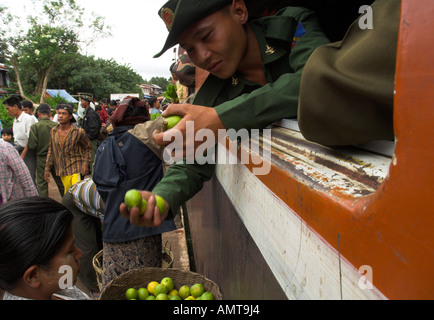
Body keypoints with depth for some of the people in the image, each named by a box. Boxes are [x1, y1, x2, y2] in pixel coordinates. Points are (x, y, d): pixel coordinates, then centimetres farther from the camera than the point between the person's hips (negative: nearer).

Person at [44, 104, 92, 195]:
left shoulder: (78, 132, -6)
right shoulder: (53, 131, 7)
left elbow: (88, 148, 5)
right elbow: (51, 151, 16)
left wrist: (85, 163, -7)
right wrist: (47, 169, 14)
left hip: (76, 170, -4)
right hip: (62, 170, 5)